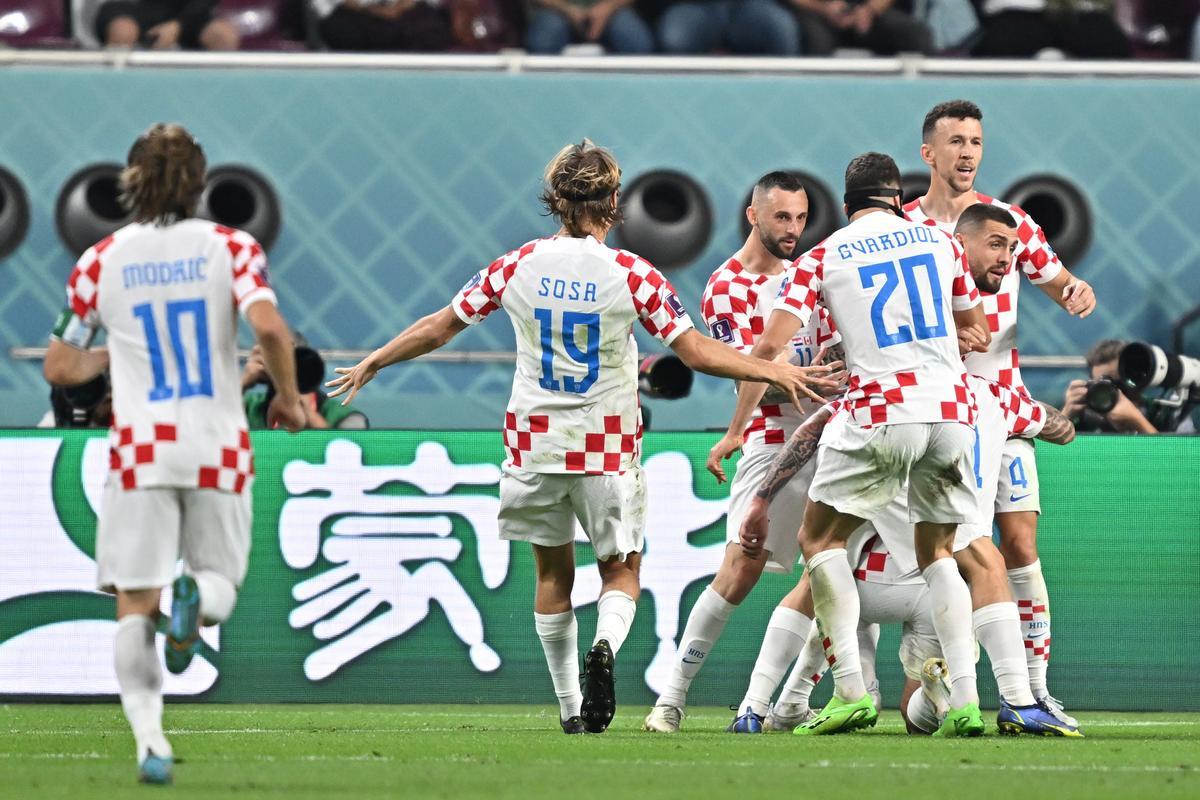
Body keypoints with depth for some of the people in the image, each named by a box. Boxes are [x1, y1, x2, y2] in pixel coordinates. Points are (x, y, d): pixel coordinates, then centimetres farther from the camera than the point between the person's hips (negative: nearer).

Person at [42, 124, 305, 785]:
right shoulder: (230, 247, 0)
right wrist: (289, 396, 0)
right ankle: (198, 597, -22)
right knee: (221, 580, 16)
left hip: (140, 448, 0)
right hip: (220, 445, 0)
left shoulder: (100, 261, 5)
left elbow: (60, 367, 9)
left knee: (135, 603, 3)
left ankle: (147, 734, -16)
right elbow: (268, 327, -16)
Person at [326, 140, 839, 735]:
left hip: (535, 441, 2)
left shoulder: (517, 267, -2)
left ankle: (571, 708, 17)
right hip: (607, 449, -2)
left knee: (553, 574, 15)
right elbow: (696, 352, -10)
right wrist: (775, 372, -4)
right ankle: (605, 646, -23)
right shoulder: (632, 275, -9)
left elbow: (439, 328, 7)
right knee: (621, 570, 10)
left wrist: (371, 364, 21)